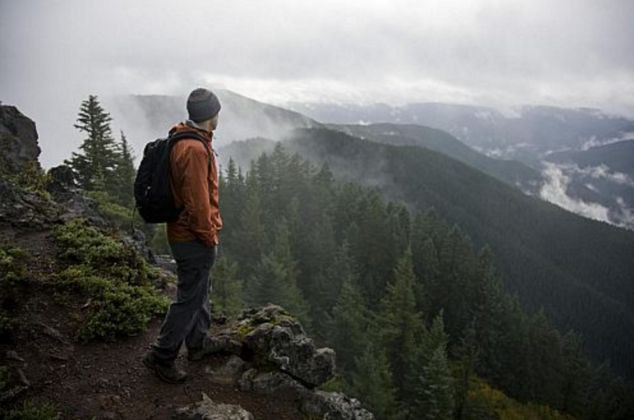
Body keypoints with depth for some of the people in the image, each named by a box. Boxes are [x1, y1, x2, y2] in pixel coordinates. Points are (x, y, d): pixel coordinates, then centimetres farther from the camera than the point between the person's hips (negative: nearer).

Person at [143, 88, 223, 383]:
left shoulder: (183, 139, 7)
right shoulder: (195, 149, -26)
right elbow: (197, 202, -27)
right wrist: (209, 237, -15)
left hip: (182, 233, 10)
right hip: (195, 239, -10)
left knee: (199, 291, 23)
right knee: (189, 298, 3)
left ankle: (199, 343, 39)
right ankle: (161, 356, 15)